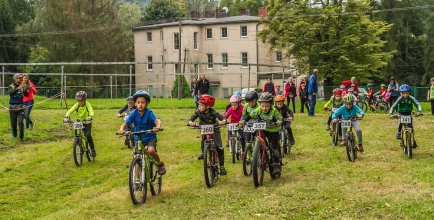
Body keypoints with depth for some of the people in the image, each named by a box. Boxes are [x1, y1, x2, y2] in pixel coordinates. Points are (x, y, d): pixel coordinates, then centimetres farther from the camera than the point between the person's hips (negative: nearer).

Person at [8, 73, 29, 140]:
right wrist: (18, 88, -40)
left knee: (20, 122, -15)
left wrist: (25, 90, -30)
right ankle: (14, 135, 24)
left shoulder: (22, 86, 3)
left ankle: (21, 137, -7)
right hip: (12, 107, 0)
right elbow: (11, 93, -24)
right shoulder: (11, 87, -1)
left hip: (20, 107, 0)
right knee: (13, 123, 5)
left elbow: (27, 95, -9)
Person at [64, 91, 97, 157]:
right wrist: (66, 117, -41)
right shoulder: (76, 105, -12)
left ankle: (93, 149, -6)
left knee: (88, 135, -22)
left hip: (87, 123, -3)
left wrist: (90, 116, -56)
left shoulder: (87, 104, -18)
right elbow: (70, 111, -21)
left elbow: (91, 111, -34)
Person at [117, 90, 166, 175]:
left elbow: (157, 120, -33)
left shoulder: (149, 113, -17)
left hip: (150, 137, -3)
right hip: (138, 138, 3)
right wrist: (121, 129, -40)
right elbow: (125, 123, -17)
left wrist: (158, 127, -56)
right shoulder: (134, 113, -10)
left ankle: (160, 164, -2)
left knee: (151, 150, -30)